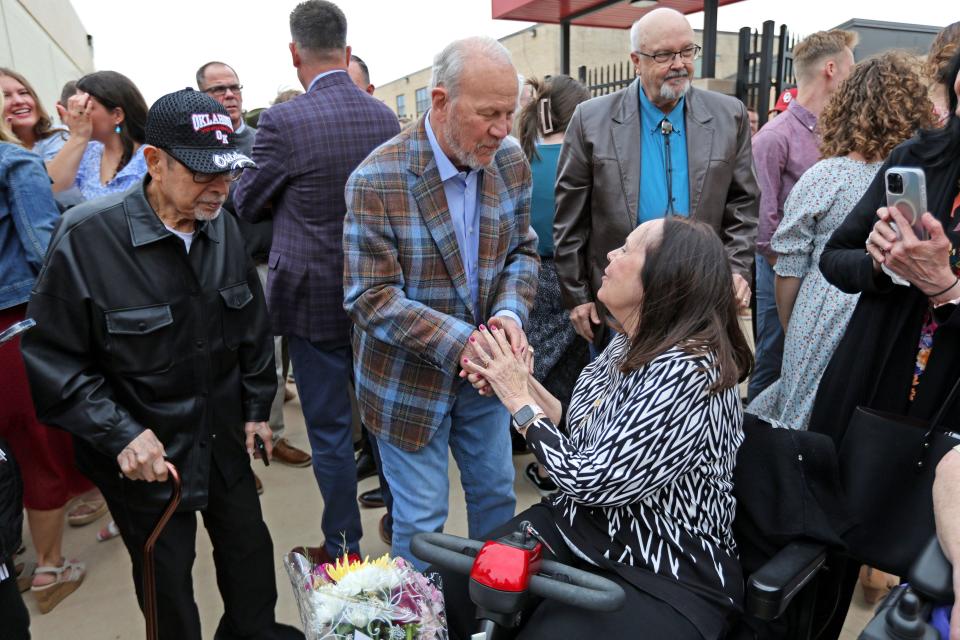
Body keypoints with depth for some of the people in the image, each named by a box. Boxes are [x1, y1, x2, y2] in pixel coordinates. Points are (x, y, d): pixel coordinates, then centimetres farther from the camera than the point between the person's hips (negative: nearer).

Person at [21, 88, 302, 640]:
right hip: (144, 455, -4)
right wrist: (119, 435, -22)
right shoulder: (87, 238, -19)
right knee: (167, 584, 14)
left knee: (251, 552, 21)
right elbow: (52, 359, -14)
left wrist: (257, 407, 10)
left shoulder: (223, 228, -3)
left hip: (225, 440, 5)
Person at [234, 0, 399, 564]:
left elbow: (246, 205, -3)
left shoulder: (284, 122, -16)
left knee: (330, 429, 7)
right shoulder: (386, 117, 0)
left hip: (314, 299, -5)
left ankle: (344, 547, 22)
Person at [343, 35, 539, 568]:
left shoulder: (510, 162, -5)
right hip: (408, 379, -5)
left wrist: (510, 311, -16)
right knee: (421, 519, 10)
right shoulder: (377, 181, -22)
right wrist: (457, 343, -29)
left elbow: (521, 250, 4)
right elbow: (369, 297, -22)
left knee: (496, 493, 22)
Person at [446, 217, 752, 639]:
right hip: (581, 529, 7)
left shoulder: (685, 374, -27)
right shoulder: (630, 344, 0)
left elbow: (592, 482, -26)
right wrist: (525, 385, -5)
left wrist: (521, 402, -16)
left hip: (662, 577, -7)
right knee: (455, 585, -1)